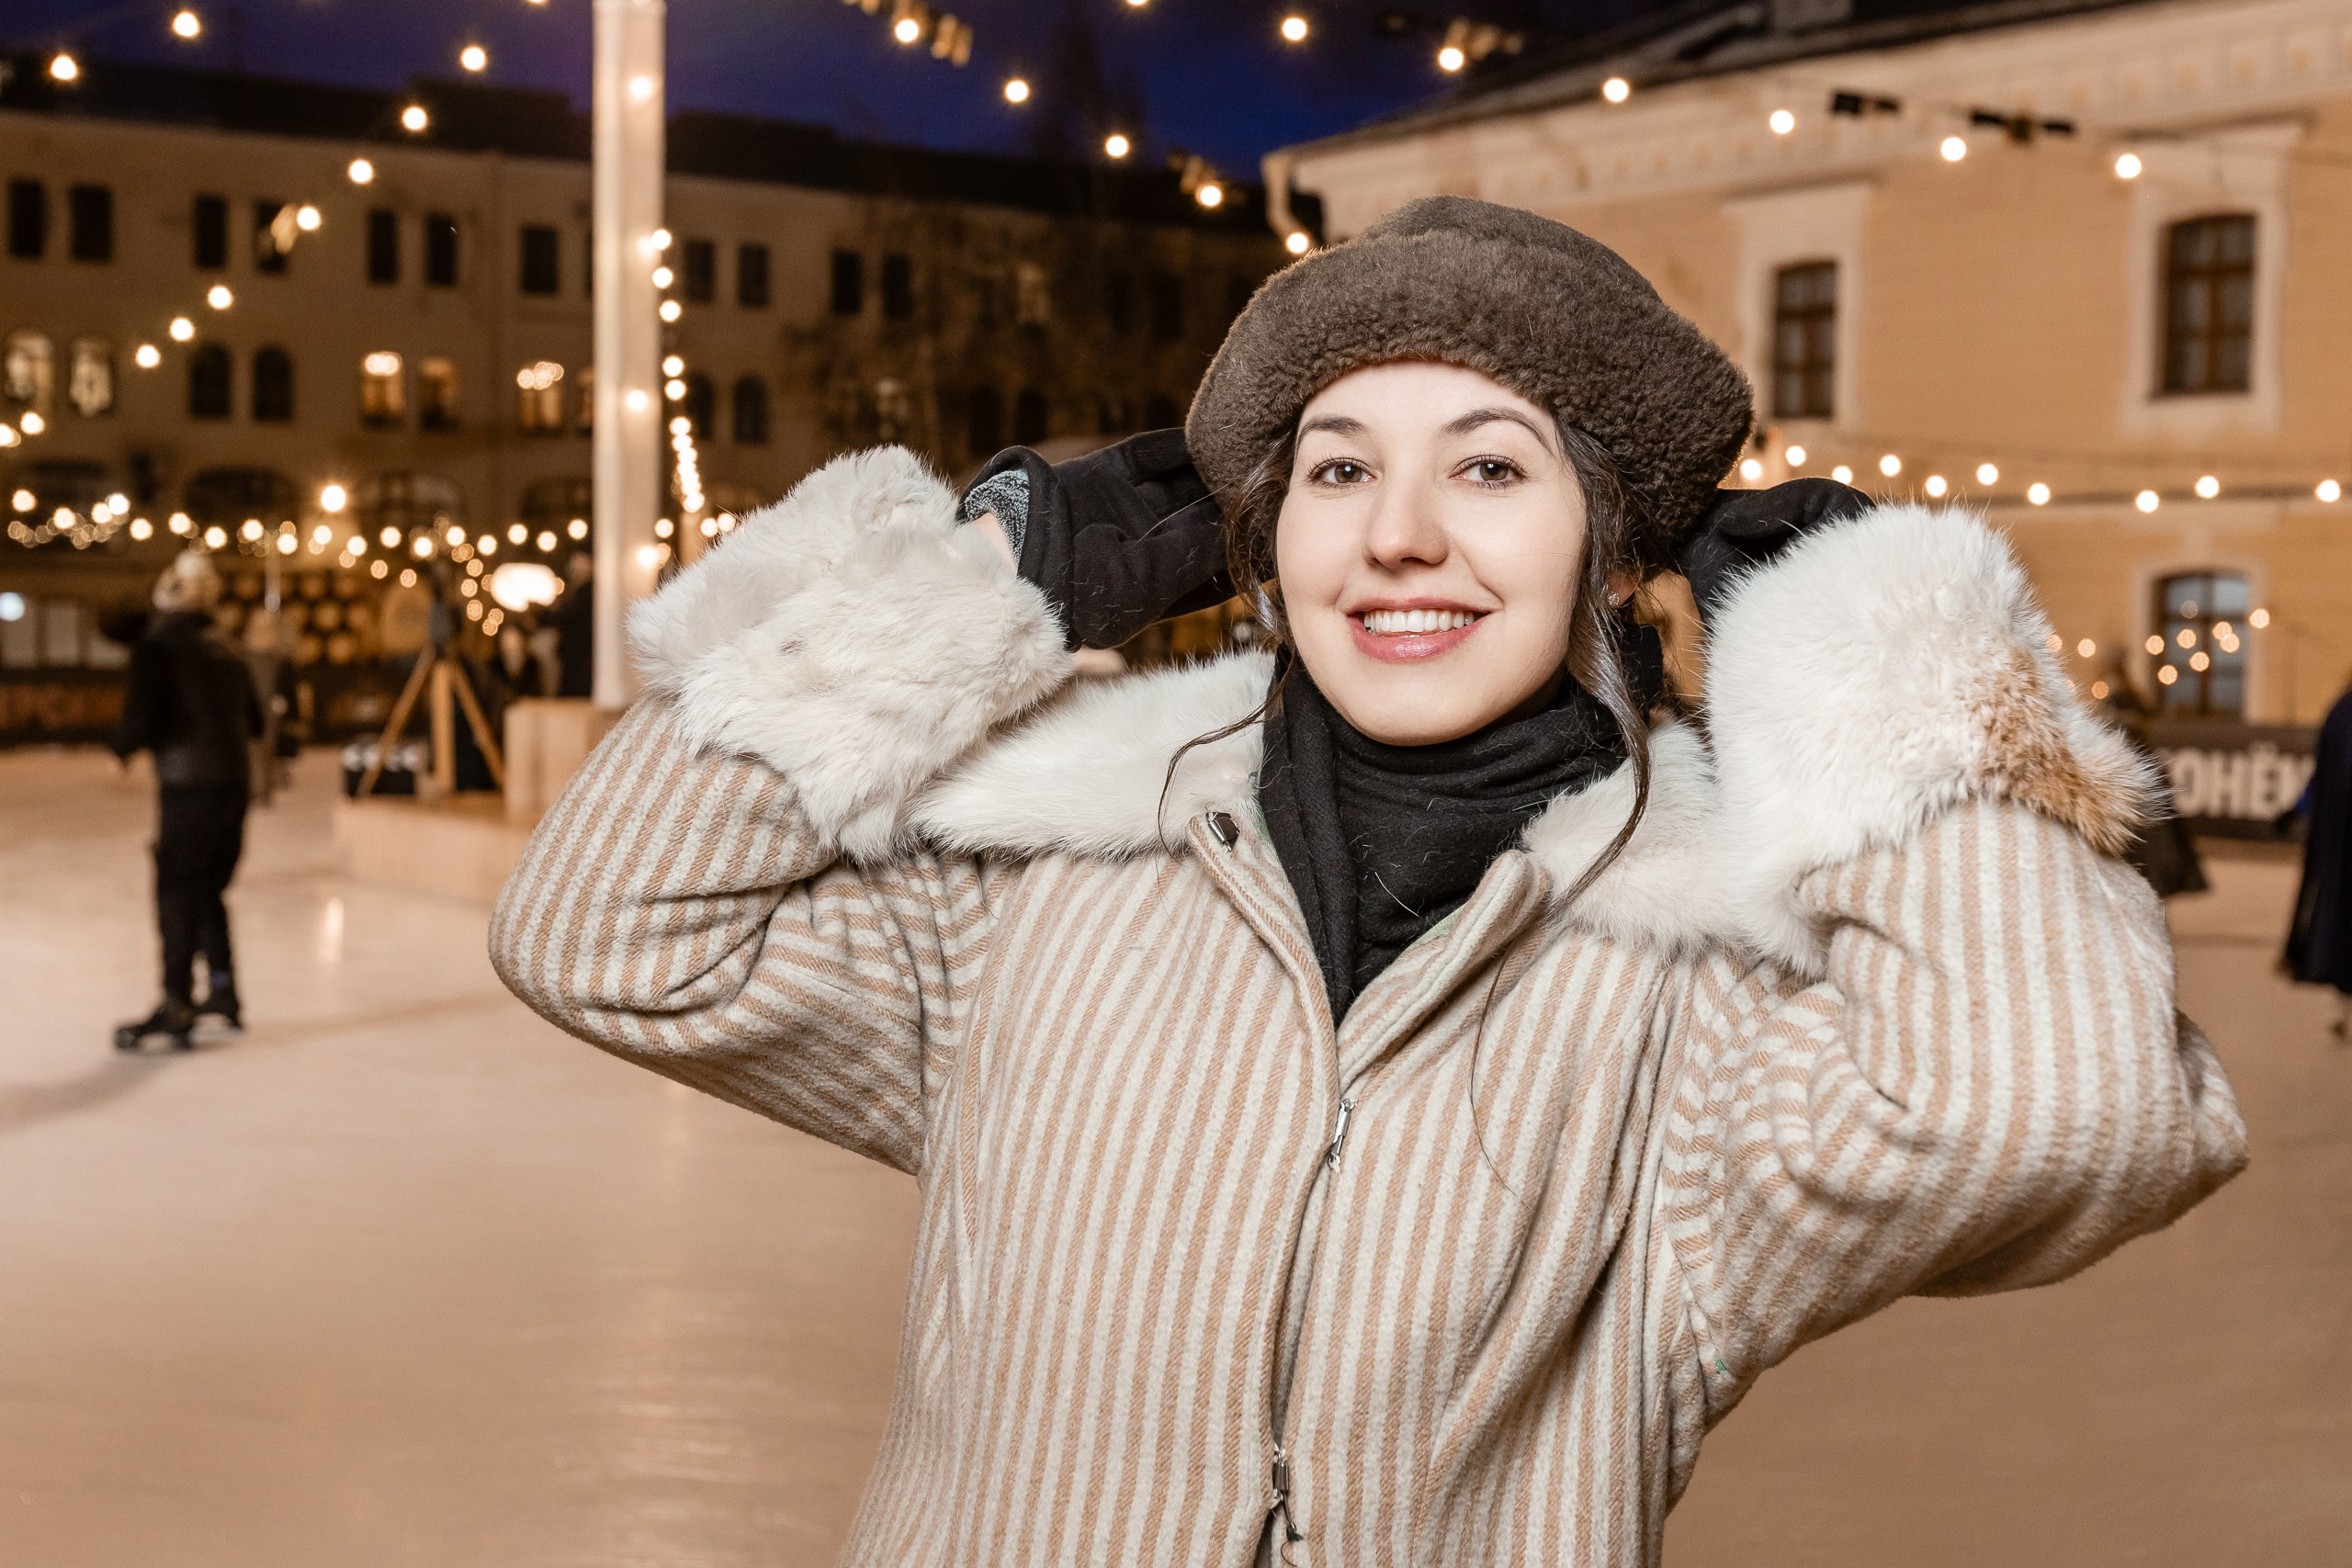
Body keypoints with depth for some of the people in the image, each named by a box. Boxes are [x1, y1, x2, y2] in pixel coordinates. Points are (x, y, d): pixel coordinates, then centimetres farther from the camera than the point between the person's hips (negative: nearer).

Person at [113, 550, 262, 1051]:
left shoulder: (156, 647, -7)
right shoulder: (224, 650, 14)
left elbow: (141, 720, -16)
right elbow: (253, 721, 19)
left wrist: (122, 748, 4)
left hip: (190, 784, -7)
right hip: (236, 781, 7)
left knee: (177, 892, -2)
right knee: (207, 890, 18)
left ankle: (176, 1005, -4)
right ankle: (223, 991, 24)